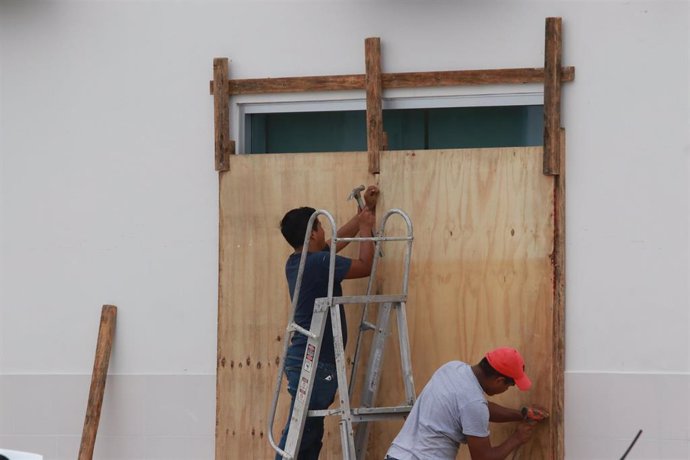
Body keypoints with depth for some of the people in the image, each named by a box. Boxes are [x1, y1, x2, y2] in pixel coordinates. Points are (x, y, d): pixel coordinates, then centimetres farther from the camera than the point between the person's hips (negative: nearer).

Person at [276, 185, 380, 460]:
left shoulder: (297, 262, 12)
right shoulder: (318, 262, -16)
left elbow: (339, 238, 26)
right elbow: (365, 266, -7)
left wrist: (367, 210, 32)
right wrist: (366, 228, 6)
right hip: (315, 363, -10)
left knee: (309, 433, 11)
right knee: (300, 433, -9)